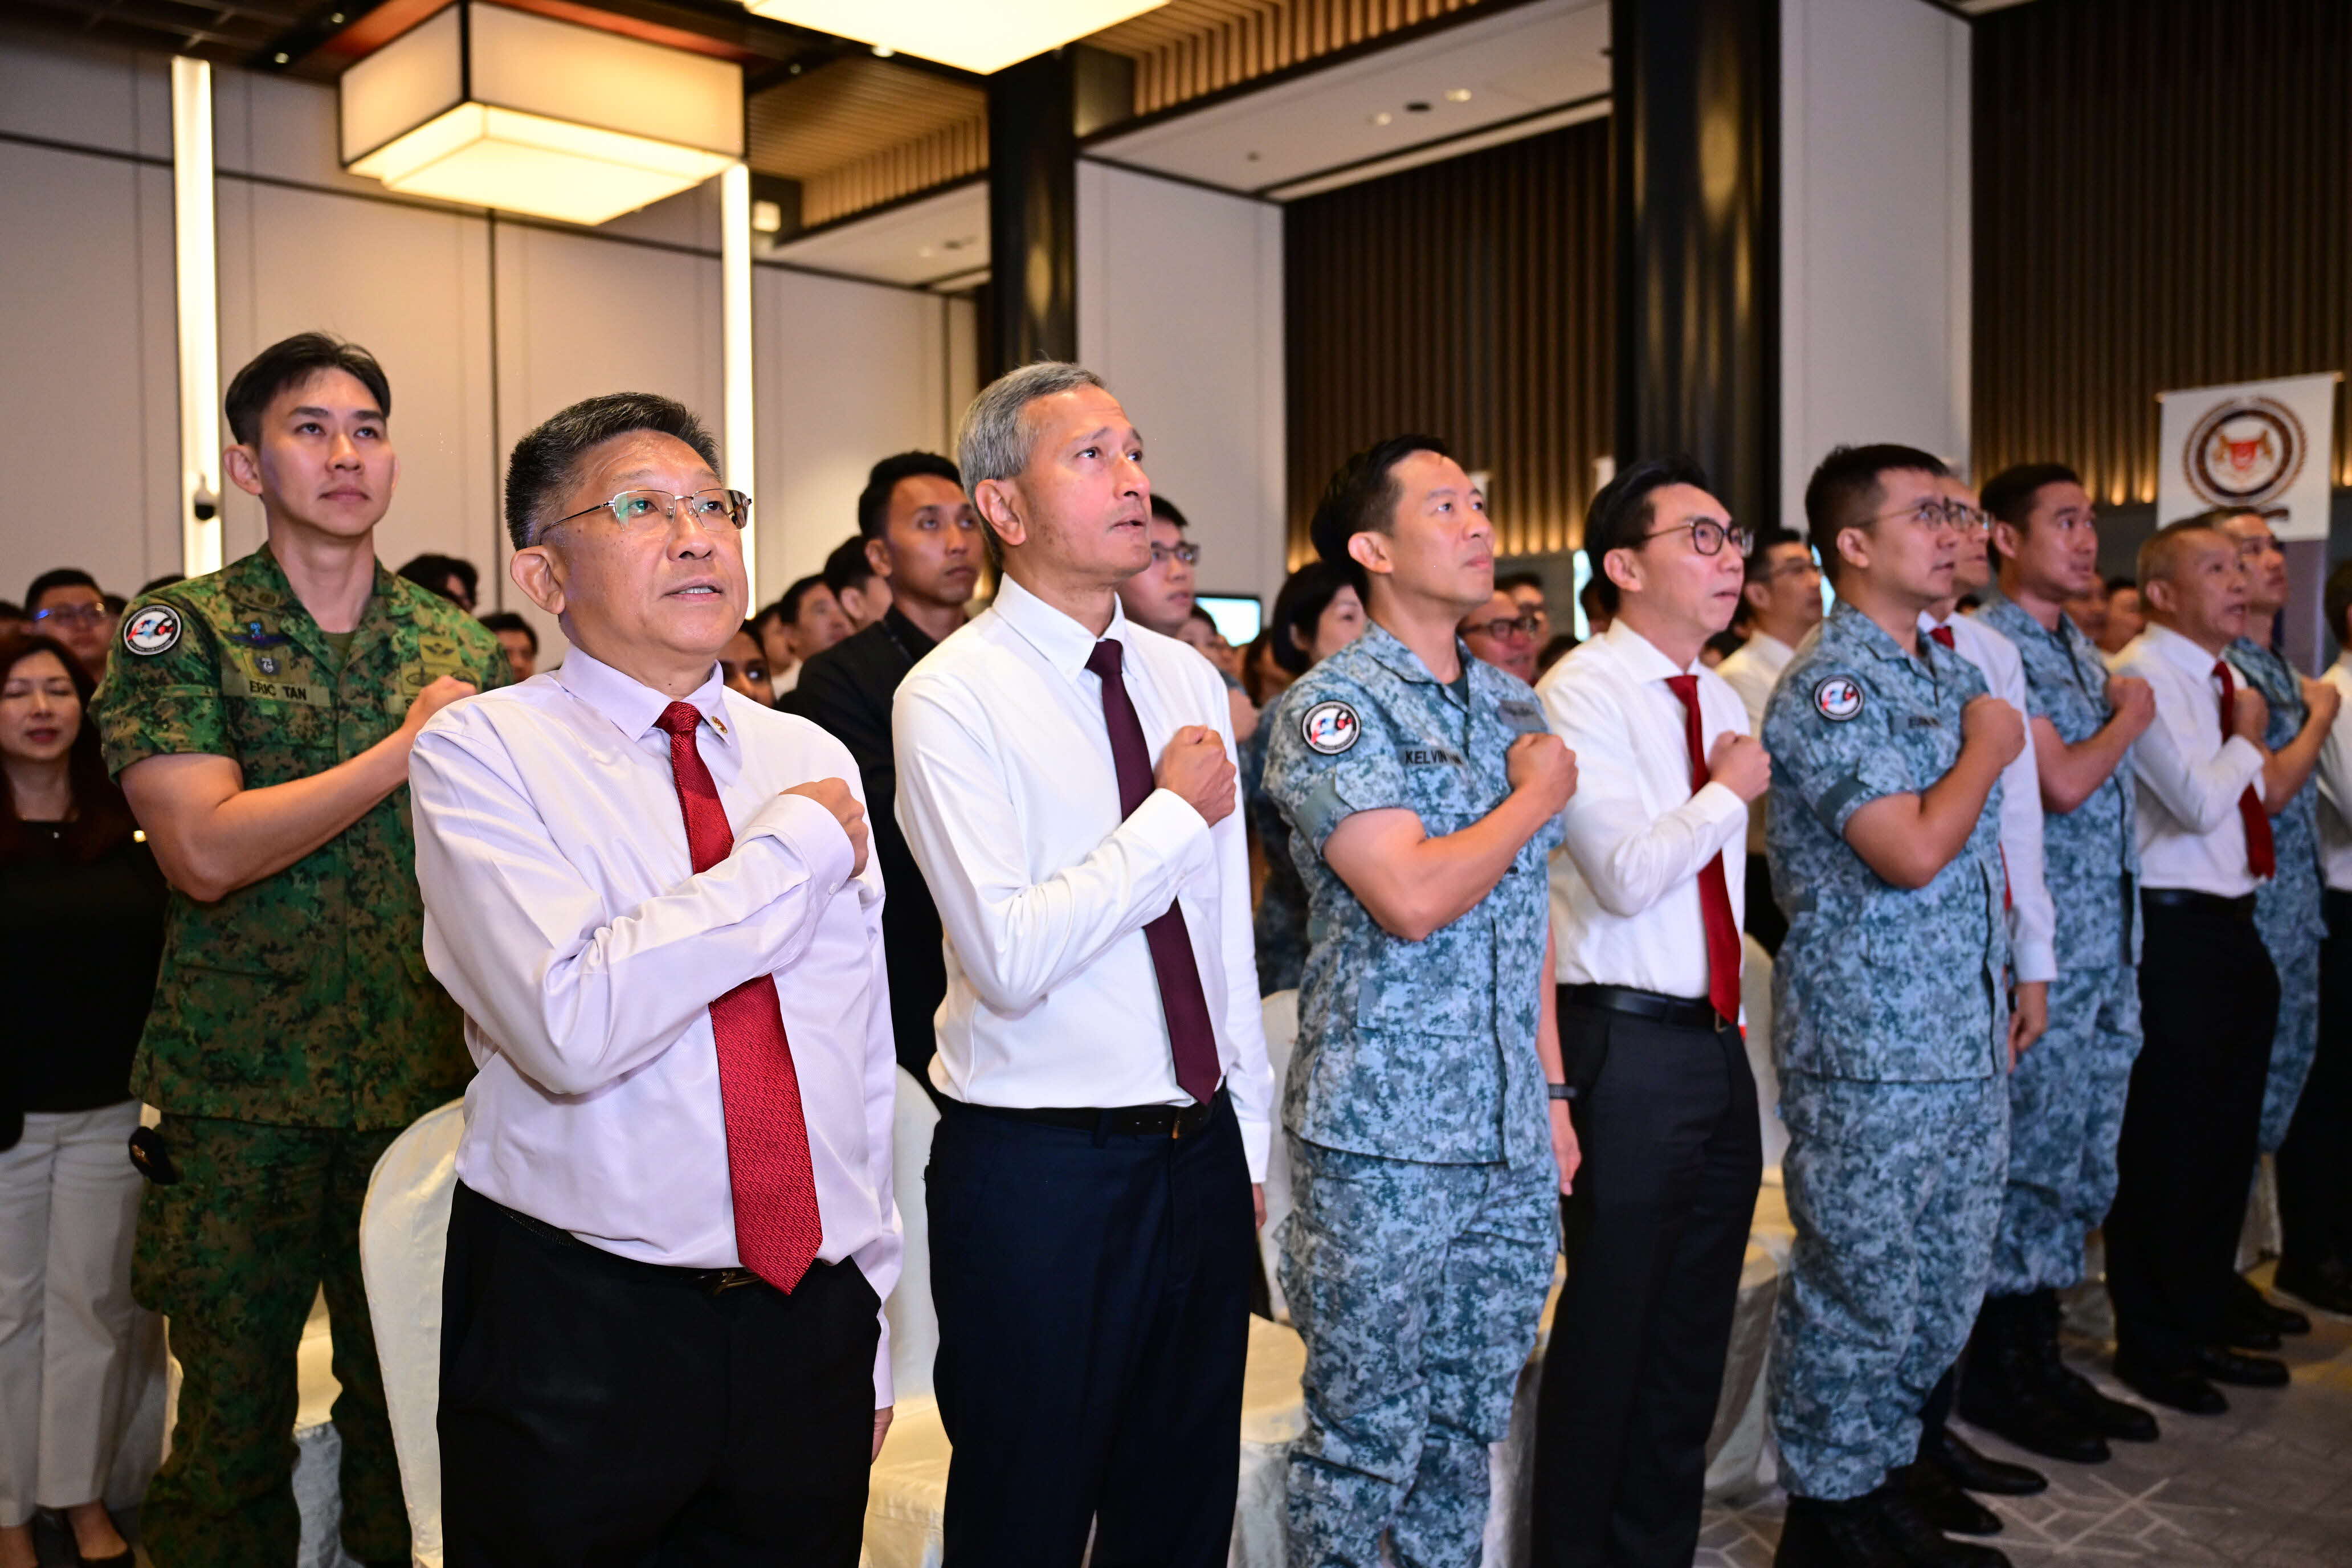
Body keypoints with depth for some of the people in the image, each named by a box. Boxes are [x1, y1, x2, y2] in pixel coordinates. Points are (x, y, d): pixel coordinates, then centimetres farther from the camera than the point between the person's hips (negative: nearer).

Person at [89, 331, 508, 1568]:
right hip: (242, 1096, -2)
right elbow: (206, 850, -15)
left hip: (429, 1085, 3)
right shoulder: (180, 631, -2)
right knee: (234, 1408, 9)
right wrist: (409, 747, -14)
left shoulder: (461, 645, 8)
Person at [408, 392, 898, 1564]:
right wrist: (793, 848, -15)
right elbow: (574, 1027, -24)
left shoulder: (813, 759, 7)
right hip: (574, 1331, -4)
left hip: (809, 1310, 4)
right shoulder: (480, 750, -8)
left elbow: (864, 1060, 9)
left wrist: (871, 1332, 11)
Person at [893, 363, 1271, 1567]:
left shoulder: (1189, 679, 8)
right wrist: (1176, 813, -15)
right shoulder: (952, 697, -13)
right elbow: (1009, 955, -24)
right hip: (1040, 1167, -6)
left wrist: (1248, 1141, 14)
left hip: (1201, 1151, 6)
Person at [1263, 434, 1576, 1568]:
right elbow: (1413, 899, -22)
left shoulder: (1514, 704, 12)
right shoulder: (1331, 706, -10)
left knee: (1471, 1423, 17)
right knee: (1367, 1433, 6)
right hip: (1381, 1140, -6)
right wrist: (1539, 794, -8)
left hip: (1511, 1139, 6)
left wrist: (1554, 1091, 12)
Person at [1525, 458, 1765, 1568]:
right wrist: (1731, 791, -8)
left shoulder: (1722, 701, 14)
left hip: (1718, 1042, 8)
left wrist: (1744, 1019, 20)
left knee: (1696, 1325, 16)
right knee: (1610, 1323, 2)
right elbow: (1625, 874, -22)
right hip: (1629, 1047, -8)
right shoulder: (1580, 695, -12)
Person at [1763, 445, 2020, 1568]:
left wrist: (1999, 1003, 16)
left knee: (1946, 1287, 17)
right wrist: (1988, 751, -7)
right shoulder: (1831, 686, -14)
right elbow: (1913, 853, -23)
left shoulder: (1952, 672, 13)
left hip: (1965, 1042, 9)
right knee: (1861, 1291, 2)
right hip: (1868, 1051, -9)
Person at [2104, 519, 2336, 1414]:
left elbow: (2264, 795, 14)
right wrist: (2247, 735, -6)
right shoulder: (2143, 674, -13)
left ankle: (2202, 1329, 31)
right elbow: (2203, 802, -21)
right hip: (2174, 932, -9)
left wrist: (2318, 721, 6)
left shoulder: (2224, 681, 15)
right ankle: (2150, 1348, 15)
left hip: (2233, 932, 9)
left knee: (2227, 1140, 16)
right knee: (2165, 1151, 1)